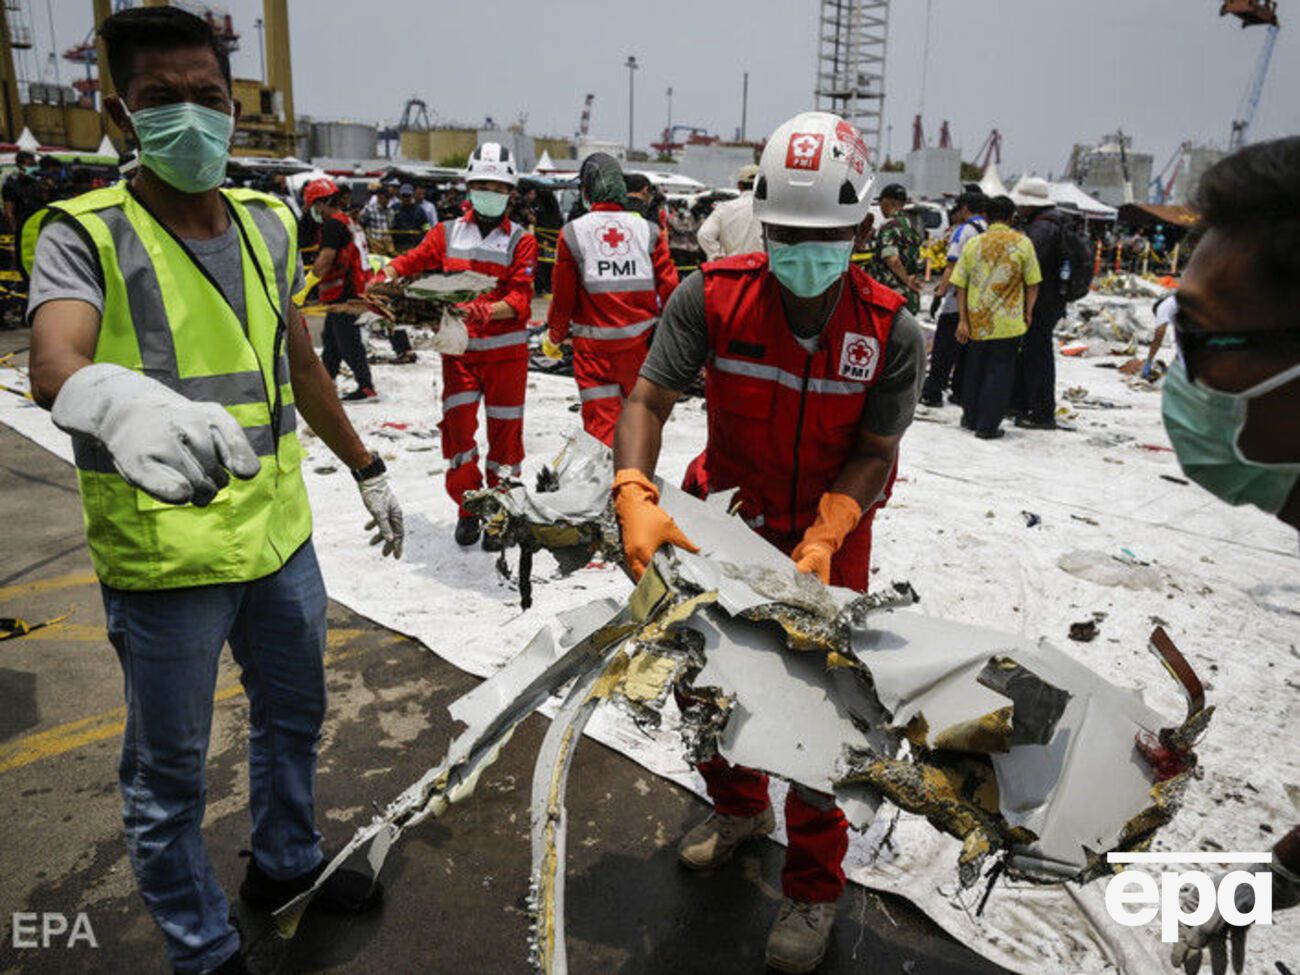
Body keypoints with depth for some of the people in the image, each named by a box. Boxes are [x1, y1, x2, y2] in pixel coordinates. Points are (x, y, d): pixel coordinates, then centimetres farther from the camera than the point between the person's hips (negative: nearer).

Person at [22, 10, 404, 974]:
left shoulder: (268, 223, 6)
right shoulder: (85, 234, -12)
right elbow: (54, 360, -32)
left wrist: (367, 469, 19)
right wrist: (119, 399, -55)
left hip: (279, 532, 6)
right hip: (164, 558, -5)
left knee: (294, 715, 23)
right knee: (169, 775, 11)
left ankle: (286, 863, 50)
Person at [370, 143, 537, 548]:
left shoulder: (521, 241, 2)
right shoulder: (448, 234, 8)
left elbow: (520, 300, -9)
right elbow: (410, 260, 0)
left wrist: (484, 311, -26)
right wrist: (386, 277, -23)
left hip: (505, 349, -1)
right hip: (458, 347, 1)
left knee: (505, 429, 3)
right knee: (457, 423, -3)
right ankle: (468, 508, 16)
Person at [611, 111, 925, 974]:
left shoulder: (893, 335, -19)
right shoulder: (712, 299, -19)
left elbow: (871, 455, -17)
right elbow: (649, 401, -21)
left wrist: (822, 542, -31)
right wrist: (637, 499, -38)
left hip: (831, 534, -2)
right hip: (729, 518, 2)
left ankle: (814, 887, 29)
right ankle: (739, 807, 49)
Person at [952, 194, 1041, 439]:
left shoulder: (973, 243, 1)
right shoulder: (1022, 242, -5)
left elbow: (960, 285, -1)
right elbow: (1032, 283, -3)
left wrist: (962, 320, 1)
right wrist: (1028, 313, 10)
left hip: (977, 321, 3)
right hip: (1008, 322, -3)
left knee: (974, 369, 18)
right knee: (999, 371, 5)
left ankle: (970, 418, 28)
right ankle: (987, 425, 4)